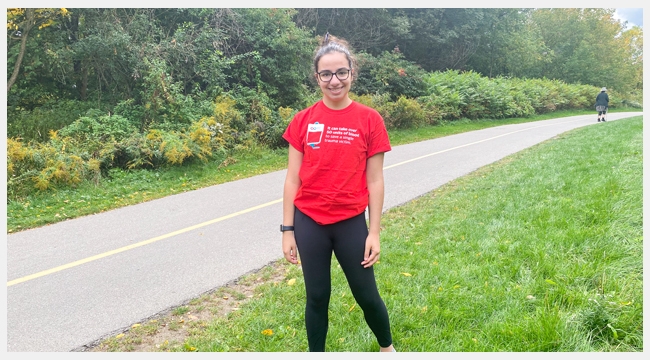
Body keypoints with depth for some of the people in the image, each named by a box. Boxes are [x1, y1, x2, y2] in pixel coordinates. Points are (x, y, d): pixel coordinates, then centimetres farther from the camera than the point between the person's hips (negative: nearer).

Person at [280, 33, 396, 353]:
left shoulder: (369, 119, -6)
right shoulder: (303, 120, -3)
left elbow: (375, 180, -3)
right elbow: (293, 178, 1)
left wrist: (374, 232, -3)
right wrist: (287, 230, 0)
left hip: (351, 222, -1)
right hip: (309, 222, 1)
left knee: (366, 295, 13)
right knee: (317, 297, 14)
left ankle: (387, 347, 42)